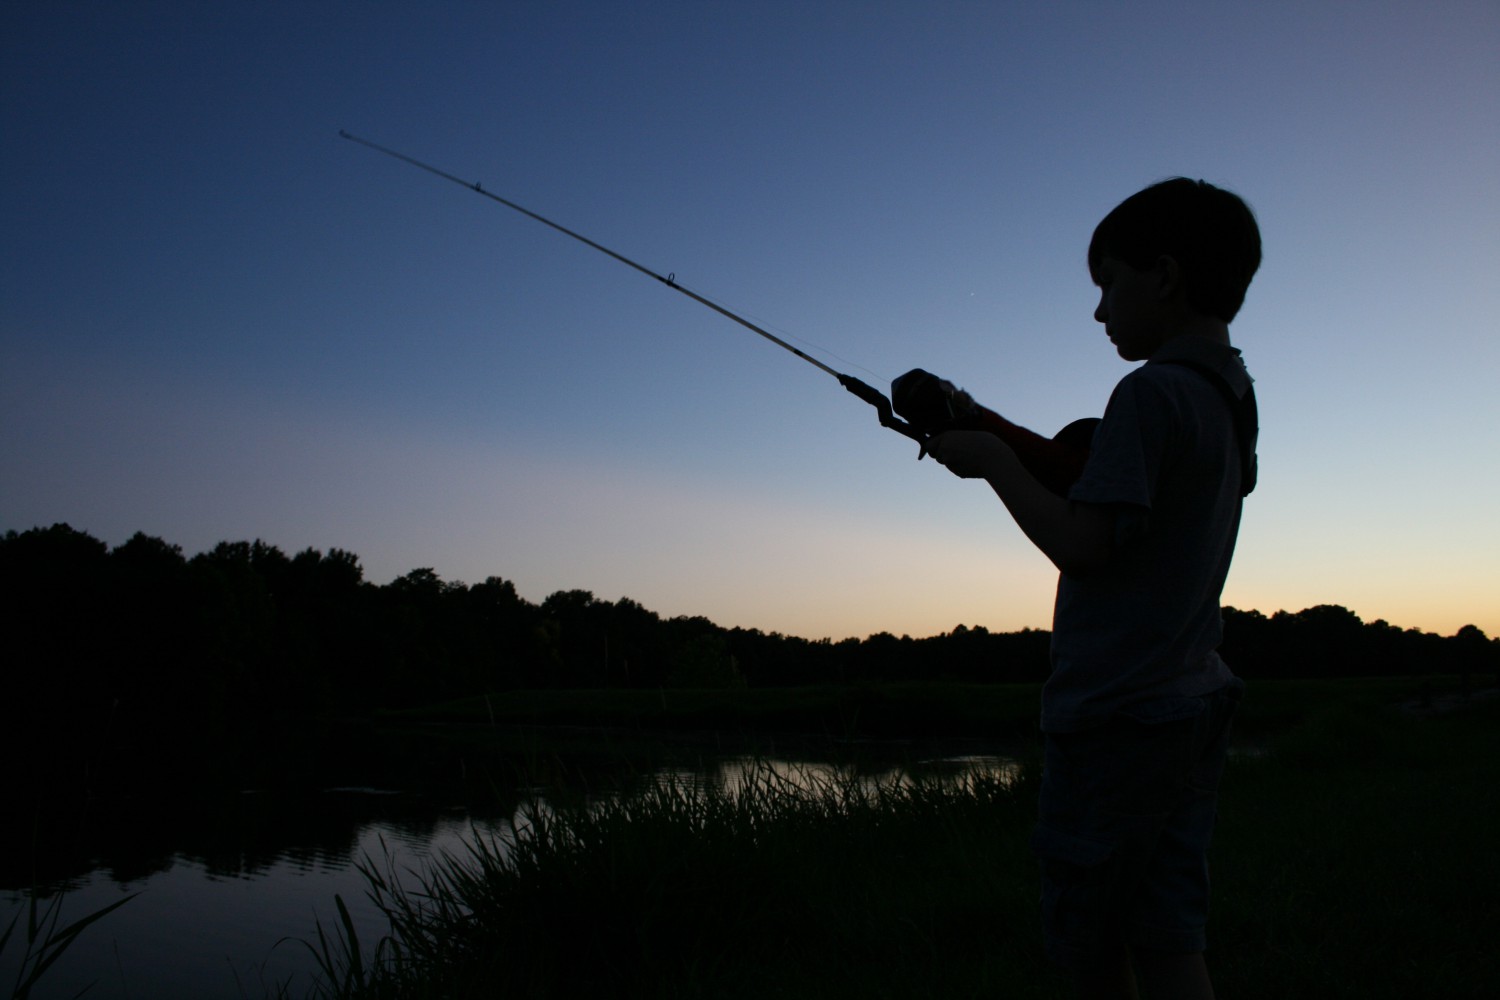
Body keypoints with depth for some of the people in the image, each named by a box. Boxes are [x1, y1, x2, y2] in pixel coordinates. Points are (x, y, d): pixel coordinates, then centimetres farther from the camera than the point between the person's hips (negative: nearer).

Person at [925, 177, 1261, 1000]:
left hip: (1112, 717, -8)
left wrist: (995, 463, -8)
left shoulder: (1150, 393, -17)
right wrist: (1007, 443, 15)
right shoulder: (1233, 396, 11)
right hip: (1193, 703, 8)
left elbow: (1082, 545, -21)